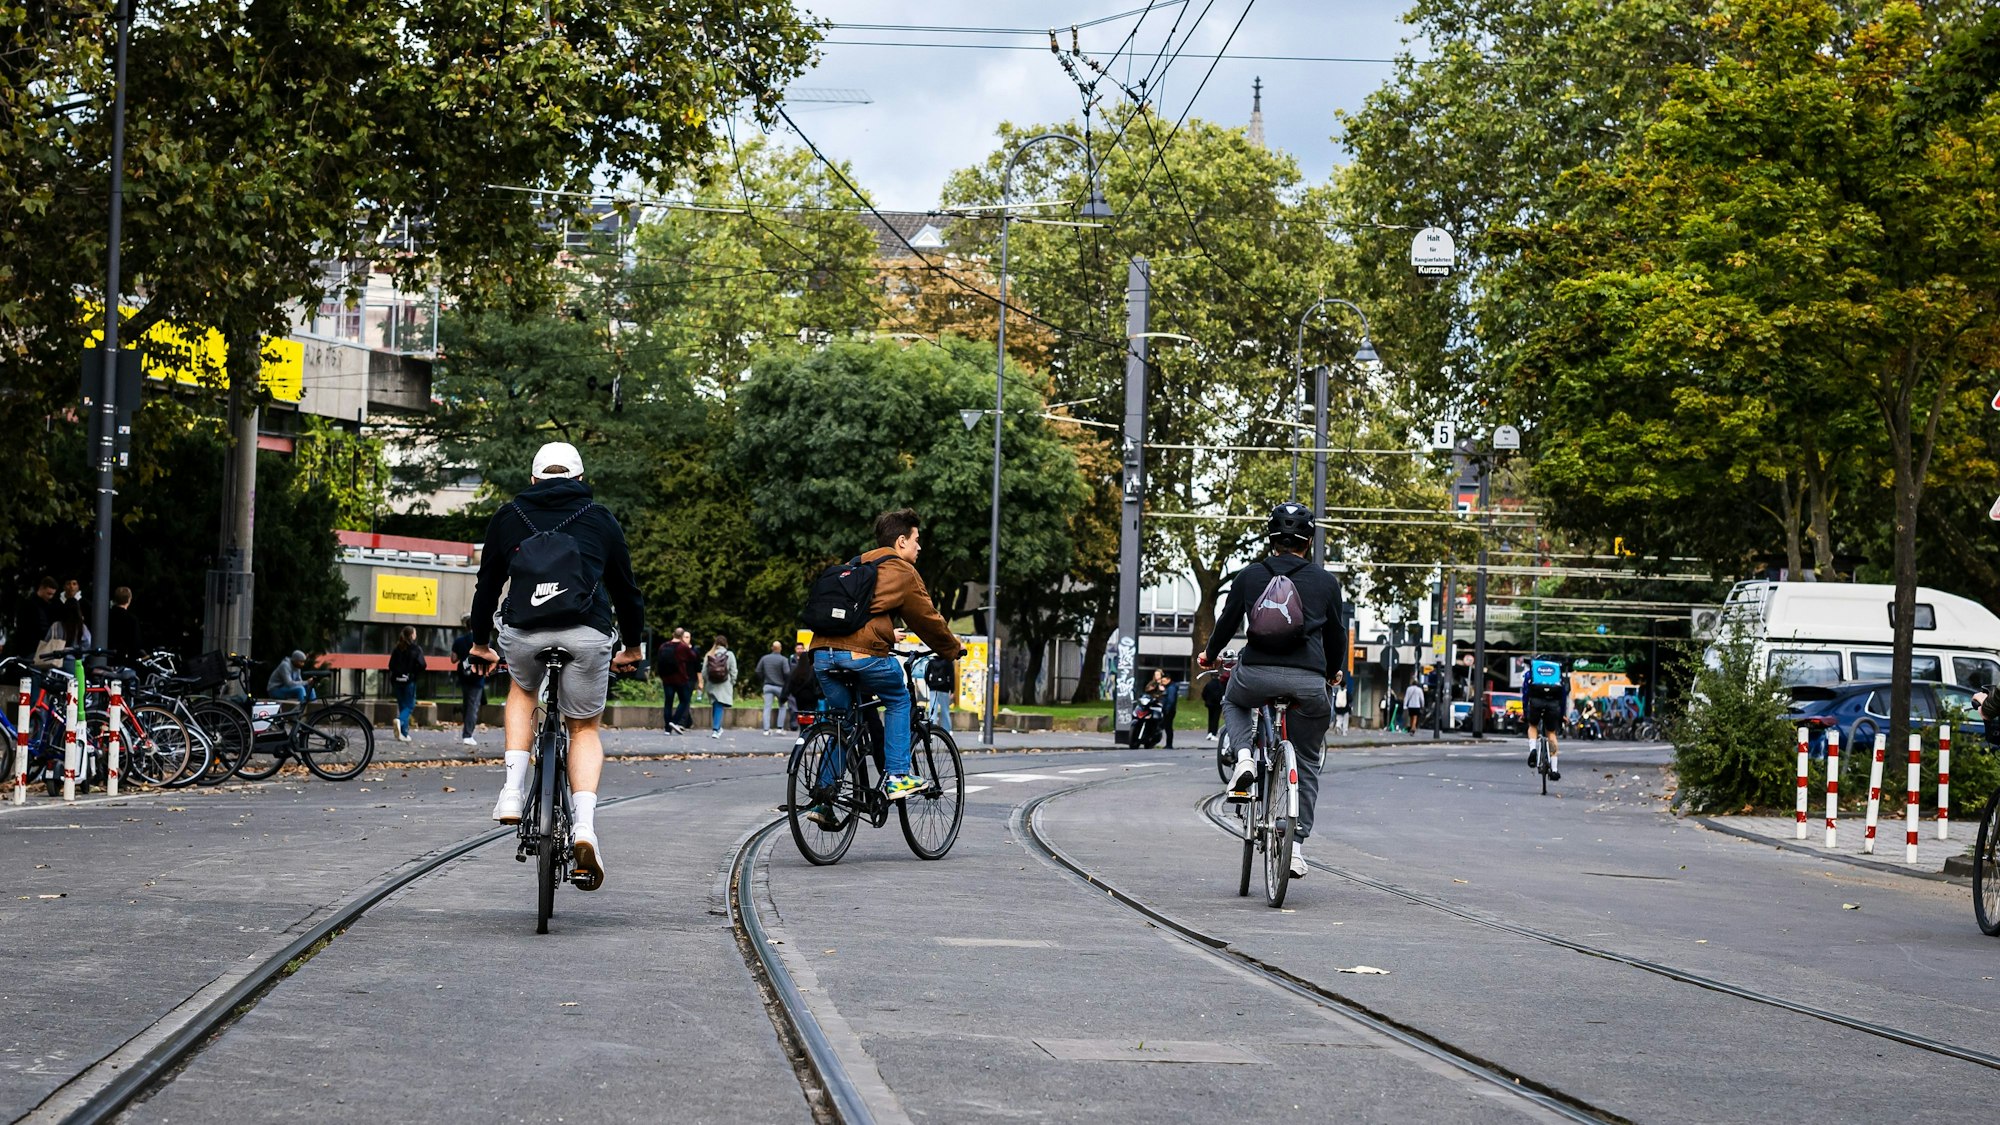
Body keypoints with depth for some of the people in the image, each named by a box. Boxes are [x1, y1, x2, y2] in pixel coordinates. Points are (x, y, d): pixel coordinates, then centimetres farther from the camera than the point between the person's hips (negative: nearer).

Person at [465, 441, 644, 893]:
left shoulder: (507, 518, 20)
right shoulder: (600, 519, 19)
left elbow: (487, 583, 26)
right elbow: (626, 587, 25)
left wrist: (480, 642, 40)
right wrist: (633, 646, 39)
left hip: (523, 632, 1)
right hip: (587, 633, -1)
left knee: (522, 690, 34)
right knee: (585, 727, 18)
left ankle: (514, 789, 16)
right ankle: (584, 827, -4)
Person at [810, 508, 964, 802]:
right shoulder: (903, 572, 7)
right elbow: (927, 619, 12)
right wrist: (952, 650, 29)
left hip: (823, 653, 6)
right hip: (863, 653, -6)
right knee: (899, 701, 19)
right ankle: (896, 777, 11)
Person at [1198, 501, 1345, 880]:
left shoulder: (1249, 575, 9)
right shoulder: (1325, 582, 10)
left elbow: (1227, 624, 13)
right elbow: (1336, 638, 18)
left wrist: (1209, 656, 34)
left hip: (1256, 675, 0)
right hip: (1308, 683, 0)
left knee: (1233, 701, 37)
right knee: (1306, 764, 19)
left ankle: (1244, 756, 8)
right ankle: (1297, 843, 9)